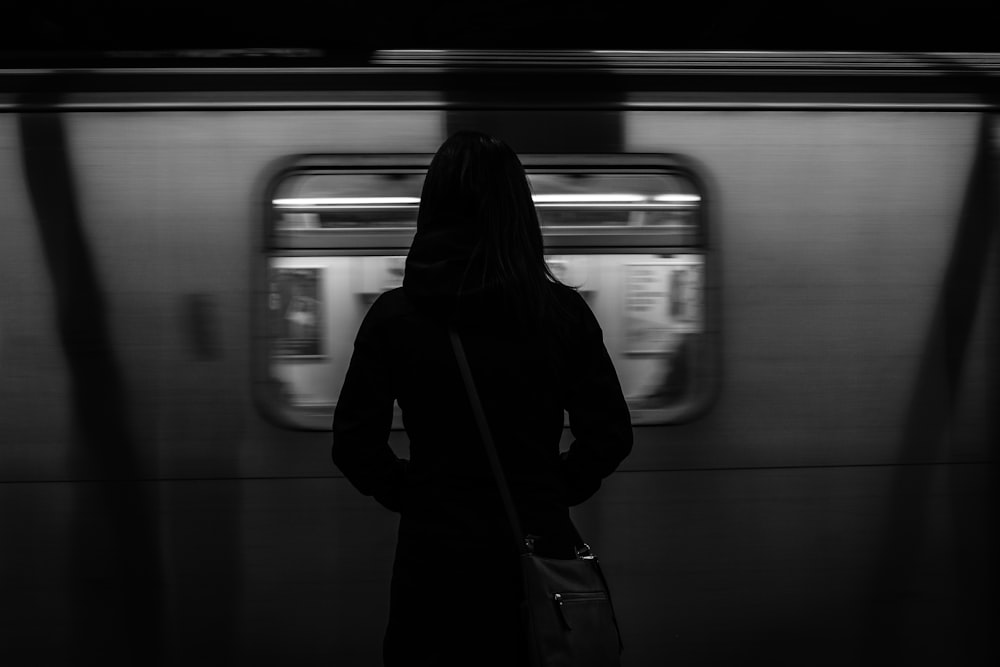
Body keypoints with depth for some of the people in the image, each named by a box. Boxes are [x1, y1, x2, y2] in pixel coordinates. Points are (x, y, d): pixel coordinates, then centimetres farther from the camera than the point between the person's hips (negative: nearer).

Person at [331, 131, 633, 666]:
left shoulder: (393, 317, -6)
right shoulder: (564, 312, -3)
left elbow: (354, 444, -3)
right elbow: (610, 436, 1)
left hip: (435, 551, -1)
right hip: (539, 545, 1)